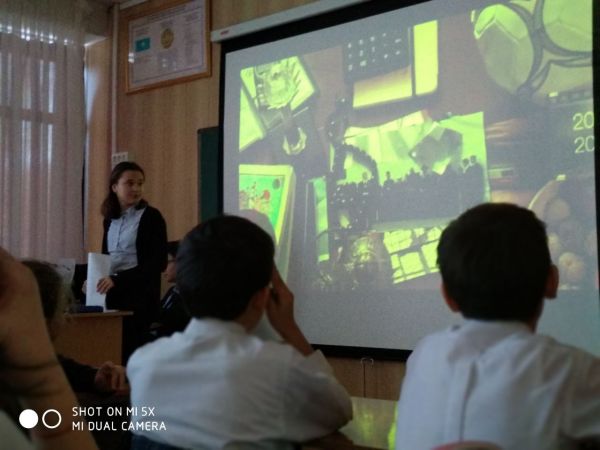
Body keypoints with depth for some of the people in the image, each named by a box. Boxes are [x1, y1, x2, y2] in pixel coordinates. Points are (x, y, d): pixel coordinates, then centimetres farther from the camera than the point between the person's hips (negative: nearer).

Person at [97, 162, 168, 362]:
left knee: (131, 349, -8)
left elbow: (158, 262, -12)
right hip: (112, 293, 5)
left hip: (139, 294, -5)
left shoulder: (151, 217, -5)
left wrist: (117, 280, -19)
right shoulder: (110, 219, 13)